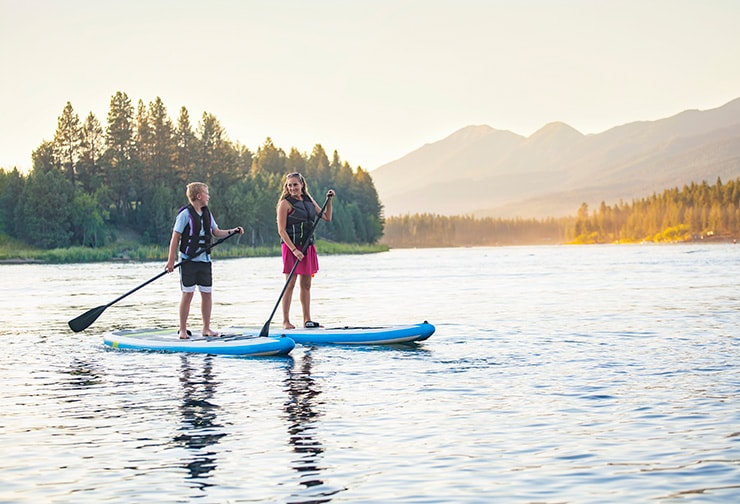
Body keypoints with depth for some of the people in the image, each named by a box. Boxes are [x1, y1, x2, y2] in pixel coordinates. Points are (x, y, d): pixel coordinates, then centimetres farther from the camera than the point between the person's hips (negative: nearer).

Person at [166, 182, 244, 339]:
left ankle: (206, 328, 16)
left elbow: (216, 232, 17)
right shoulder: (185, 214, -9)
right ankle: (182, 330, 5)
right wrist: (171, 260, -14)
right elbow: (175, 237, -10)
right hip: (188, 260, -6)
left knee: (207, 293, 6)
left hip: (204, 260, 6)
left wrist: (232, 231, -1)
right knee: (188, 294, -4)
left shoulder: (207, 213, 11)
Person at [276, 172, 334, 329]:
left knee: (306, 285, 10)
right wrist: (294, 250, -19)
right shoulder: (285, 203, -7)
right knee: (290, 284, -5)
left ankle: (307, 319, 16)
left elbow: (327, 218, 18)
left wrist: (329, 201, 5)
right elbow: (281, 230, -12)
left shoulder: (309, 201, 12)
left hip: (308, 247, 7)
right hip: (291, 247, -7)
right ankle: (286, 321, -1)